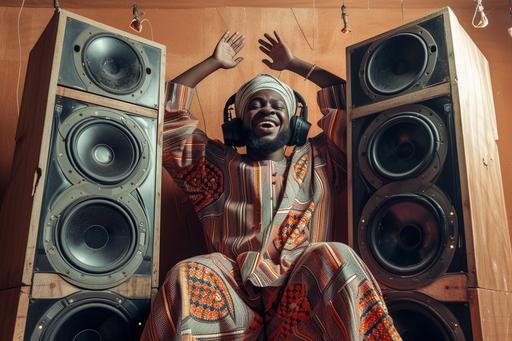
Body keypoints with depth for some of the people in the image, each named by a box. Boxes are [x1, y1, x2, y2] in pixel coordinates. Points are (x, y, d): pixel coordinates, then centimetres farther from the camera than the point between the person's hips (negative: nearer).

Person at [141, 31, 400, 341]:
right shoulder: (216, 165, 24)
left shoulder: (317, 162, 26)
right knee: (187, 277, -34)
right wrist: (214, 63, 29)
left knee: (336, 258, -34)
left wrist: (293, 64, 30)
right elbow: (169, 111, 22)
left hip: (301, 296, 1)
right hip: (234, 297, 0)